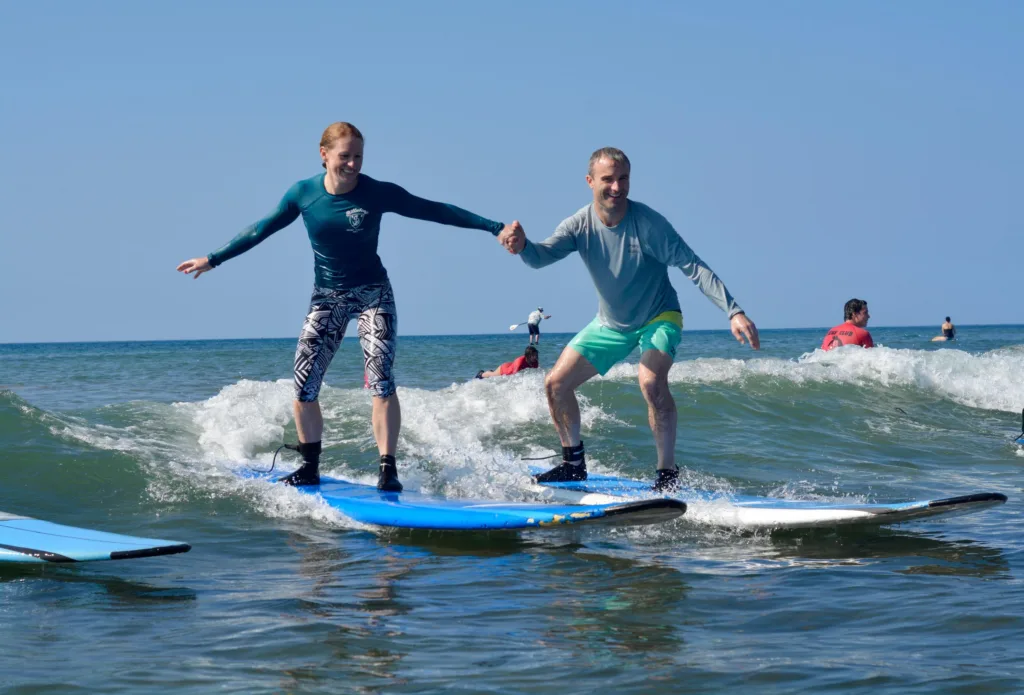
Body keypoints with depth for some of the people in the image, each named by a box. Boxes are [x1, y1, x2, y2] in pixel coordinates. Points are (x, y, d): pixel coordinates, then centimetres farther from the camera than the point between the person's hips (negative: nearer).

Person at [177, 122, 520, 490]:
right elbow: (261, 230, 3)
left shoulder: (378, 193, -15)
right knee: (304, 387, -3)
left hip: (373, 293, -2)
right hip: (327, 296, 3)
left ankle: (388, 469, -14)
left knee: (381, 381, -18)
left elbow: (434, 211, -11)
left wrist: (495, 227, -13)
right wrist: (213, 259, 5)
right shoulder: (303, 193, -8)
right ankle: (310, 468, 12)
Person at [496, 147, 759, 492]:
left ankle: (668, 473, -20)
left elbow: (693, 266, -31)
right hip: (610, 324, 5)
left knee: (651, 381, -32)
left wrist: (733, 311, -42)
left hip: (659, 317, -5)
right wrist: (523, 246, -56)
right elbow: (541, 256, -30)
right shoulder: (580, 225, -15)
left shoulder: (647, 223, -27)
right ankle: (574, 463, 22)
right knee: (556, 384, 1)